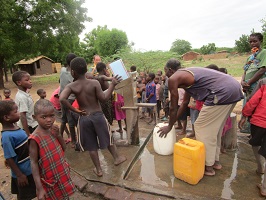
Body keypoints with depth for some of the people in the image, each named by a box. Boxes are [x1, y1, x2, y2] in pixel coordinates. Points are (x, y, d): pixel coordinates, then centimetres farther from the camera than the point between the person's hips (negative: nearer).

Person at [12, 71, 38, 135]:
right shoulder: (22, 97, -24)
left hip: (32, 125, 9)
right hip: (30, 127, -9)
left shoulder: (24, 94, 3)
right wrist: (28, 134, -24)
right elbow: (23, 117, -26)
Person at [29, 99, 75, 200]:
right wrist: (39, 188, -21)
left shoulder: (53, 129, -7)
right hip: (50, 180, -6)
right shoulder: (35, 138, -24)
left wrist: (58, 135, -17)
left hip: (63, 174, 6)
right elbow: (34, 163, -20)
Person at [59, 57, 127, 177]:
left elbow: (62, 99, -23)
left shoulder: (71, 86, -9)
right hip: (98, 115, -1)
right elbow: (103, 98, -13)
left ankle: (98, 169, 28)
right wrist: (112, 84, -6)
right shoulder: (94, 83, -12)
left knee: (91, 145, 16)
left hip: (84, 118, 1)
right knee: (107, 138, 22)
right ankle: (117, 158, 39)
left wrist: (75, 110, -13)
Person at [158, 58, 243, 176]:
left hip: (222, 92, -10)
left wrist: (170, 126, 18)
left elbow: (173, 107, 4)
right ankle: (215, 161, 35)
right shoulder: (187, 74, 26)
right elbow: (185, 102, 32)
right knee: (214, 128, 21)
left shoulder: (173, 79, -1)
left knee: (202, 128, 5)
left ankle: (208, 166, 18)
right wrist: (174, 120, 38)